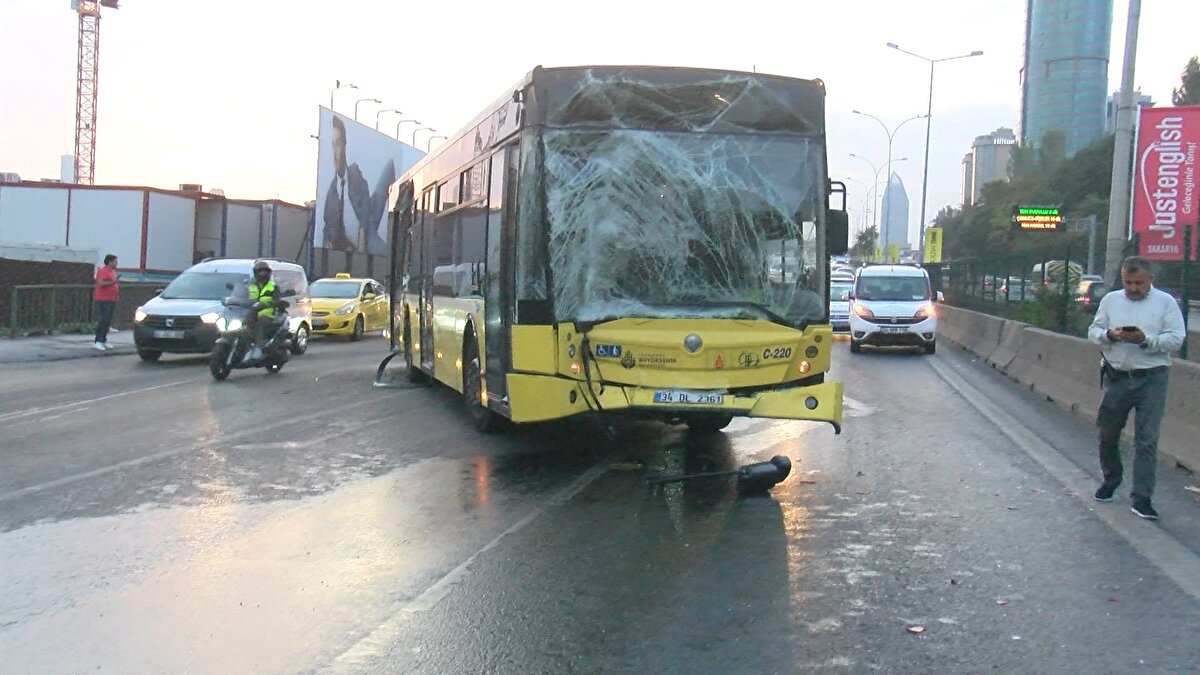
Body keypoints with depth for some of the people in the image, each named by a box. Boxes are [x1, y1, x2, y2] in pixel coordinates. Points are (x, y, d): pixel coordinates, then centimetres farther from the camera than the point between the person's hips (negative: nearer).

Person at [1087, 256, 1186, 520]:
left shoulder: (1165, 302, -1)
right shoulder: (1110, 300, 7)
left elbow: (1176, 339, -7)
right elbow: (1093, 331, 7)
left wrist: (1145, 339, -22)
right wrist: (1109, 335, -14)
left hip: (1151, 379, -3)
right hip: (1116, 377, 3)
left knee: (1147, 440, -4)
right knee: (1107, 434, 13)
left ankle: (1142, 498, 0)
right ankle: (1111, 479, 36)